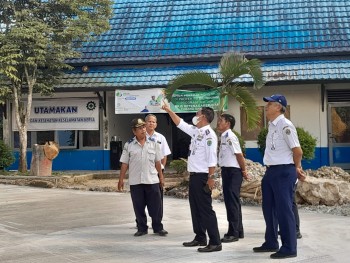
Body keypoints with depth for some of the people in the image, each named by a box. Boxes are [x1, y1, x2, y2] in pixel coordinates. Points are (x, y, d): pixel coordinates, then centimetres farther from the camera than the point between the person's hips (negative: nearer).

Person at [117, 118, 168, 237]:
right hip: (135, 182, 0)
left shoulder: (153, 144, 6)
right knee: (139, 207, 6)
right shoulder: (129, 145, 1)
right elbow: (124, 164, 2)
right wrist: (121, 179, 0)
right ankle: (142, 228, 19)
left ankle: (158, 228, 16)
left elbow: (157, 162, 10)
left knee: (155, 206, 4)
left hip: (152, 180, 1)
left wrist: (161, 176, 8)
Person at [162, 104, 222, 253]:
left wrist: (210, 178, -22)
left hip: (202, 176, -10)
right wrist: (168, 110, 26)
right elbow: (180, 124, 26)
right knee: (195, 208, 16)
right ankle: (200, 238, 26)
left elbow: (212, 159, -20)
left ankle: (215, 243, -6)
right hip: (194, 175, 10)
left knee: (205, 209, -9)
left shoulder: (209, 134, -15)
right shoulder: (195, 131, 12)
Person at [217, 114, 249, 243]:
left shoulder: (230, 136, -15)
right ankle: (238, 231, 24)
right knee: (230, 201, 14)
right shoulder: (223, 136, 12)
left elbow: (239, 155, -16)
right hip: (226, 171, 10)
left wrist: (244, 171, -9)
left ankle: (234, 233, 0)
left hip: (233, 171, -10)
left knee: (232, 202, -6)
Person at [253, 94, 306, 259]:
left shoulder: (285, 125, -16)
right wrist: (295, 169, 17)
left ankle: (289, 248, 6)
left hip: (283, 172, -10)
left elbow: (297, 150, -17)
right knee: (269, 208, 17)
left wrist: (296, 168, -1)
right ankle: (271, 243, 31)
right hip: (271, 171, 10)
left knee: (284, 209, -4)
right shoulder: (272, 126, 12)